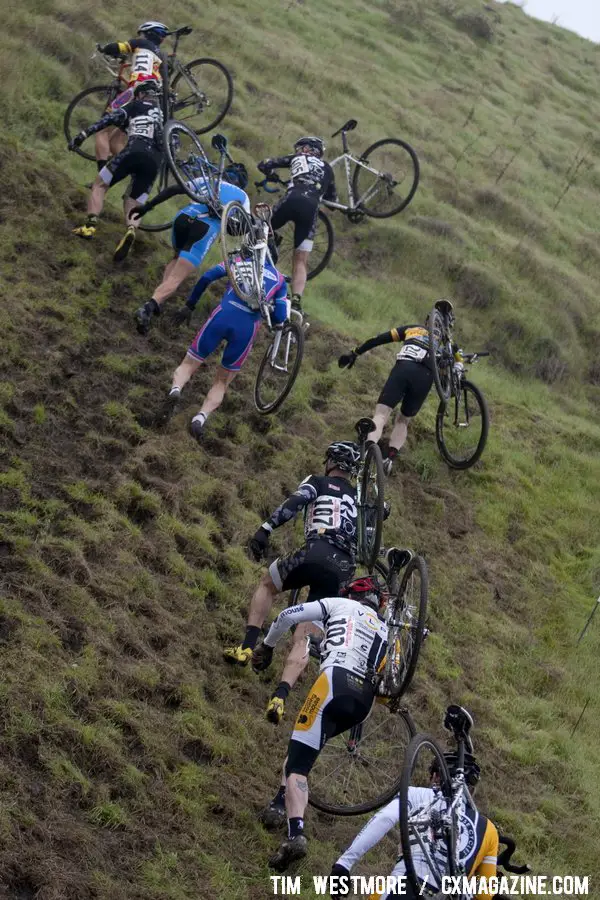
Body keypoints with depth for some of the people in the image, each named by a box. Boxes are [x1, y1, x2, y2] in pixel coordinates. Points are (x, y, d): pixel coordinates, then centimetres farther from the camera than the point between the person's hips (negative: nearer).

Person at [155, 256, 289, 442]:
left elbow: (207, 277, 8)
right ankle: (200, 418, -12)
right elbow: (279, 318, 11)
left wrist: (189, 305, 16)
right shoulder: (279, 279, 22)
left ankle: (175, 390, -20)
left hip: (223, 316, -1)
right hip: (248, 327, 1)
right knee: (222, 382, 16)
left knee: (188, 364, 15)